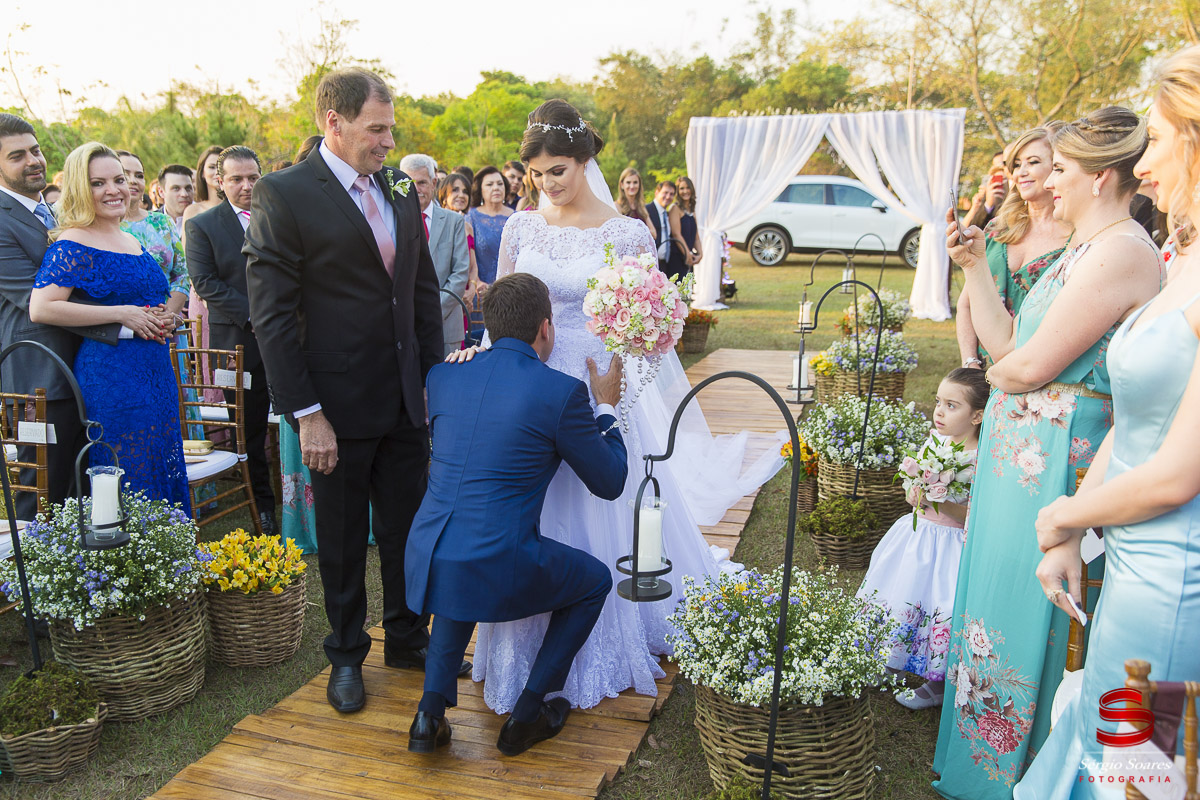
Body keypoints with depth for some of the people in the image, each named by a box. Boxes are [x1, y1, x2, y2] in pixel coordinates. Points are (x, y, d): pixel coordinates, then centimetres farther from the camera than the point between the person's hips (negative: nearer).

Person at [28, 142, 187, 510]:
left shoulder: (134, 242, 15)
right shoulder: (72, 245, -9)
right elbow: (40, 308, -21)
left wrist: (162, 321, 6)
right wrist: (122, 315, -18)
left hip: (156, 372, 8)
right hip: (109, 375, -8)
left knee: (163, 472, 13)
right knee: (126, 482, -2)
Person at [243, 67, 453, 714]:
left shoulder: (400, 194, 8)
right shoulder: (283, 194, -11)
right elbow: (271, 315, -14)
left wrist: (434, 377, 6)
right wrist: (305, 413, -17)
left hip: (406, 400, 5)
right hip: (337, 405, -5)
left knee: (409, 526, 16)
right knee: (342, 538, 12)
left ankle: (407, 636, 36)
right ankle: (346, 655, 33)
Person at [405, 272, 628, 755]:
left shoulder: (442, 376, 7)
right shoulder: (563, 391, -7)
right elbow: (610, 484, 3)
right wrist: (606, 408, 18)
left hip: (424, 563, 6)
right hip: (498, 567, -5)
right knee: (596, 580, 23)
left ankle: (432, 708, 24)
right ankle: (527, 715, 23)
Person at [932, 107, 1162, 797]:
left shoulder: (1122, 251, -19)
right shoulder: (1087, 250, 14)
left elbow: (1029, 366, -22)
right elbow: (1004, 344, 10)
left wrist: (999, 371, 0)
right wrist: (975, 266, 7)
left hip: (1052, 458, -10)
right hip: (1020, 450, 10)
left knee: (1024, 616, 5)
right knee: (1001, 596, 21)